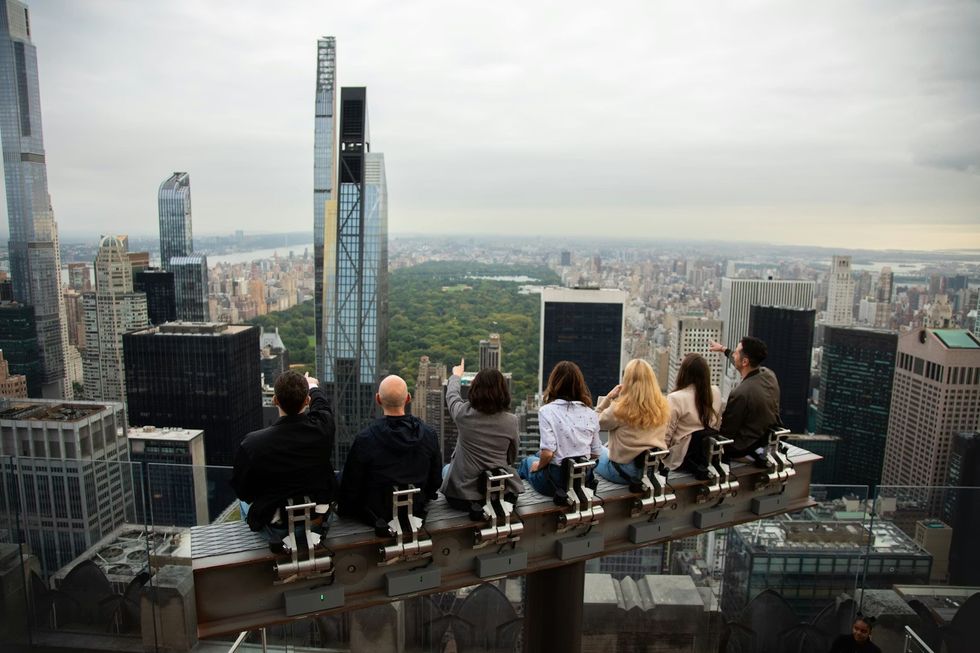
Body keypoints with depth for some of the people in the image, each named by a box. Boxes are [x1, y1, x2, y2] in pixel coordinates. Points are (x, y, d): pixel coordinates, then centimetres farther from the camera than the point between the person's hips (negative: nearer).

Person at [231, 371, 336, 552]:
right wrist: (313, 386, 25)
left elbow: (242, 491, -11)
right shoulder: (321, 427, -23)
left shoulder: (252, 444, -28)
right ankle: (315, 528, 25)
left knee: (245, 501, 29)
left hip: (275, 529, -2)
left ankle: (278, 537, 19)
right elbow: (322, 403, 3)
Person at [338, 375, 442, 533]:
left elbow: (351, 485, -13)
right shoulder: (429, 434, -14)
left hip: (377, 515, -4)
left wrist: (343, 509, 7)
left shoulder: (365, 439, -24)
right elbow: (436, 480, -1)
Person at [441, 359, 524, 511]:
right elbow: (512, 458, 5)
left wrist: (456, 376, 32)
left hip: (463, 496, -1)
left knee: (446, 468, 33)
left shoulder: (464, 413, -14)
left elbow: (451, 394, 11)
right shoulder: (511, 421, -11)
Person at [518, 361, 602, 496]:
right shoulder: (591, 414, -3)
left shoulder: (547, 411, -16)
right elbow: (595, 454, 2)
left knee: (528, 461, 30)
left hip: (555, 481, -4)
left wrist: (538, 466, -2)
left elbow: (548, 452, -22)